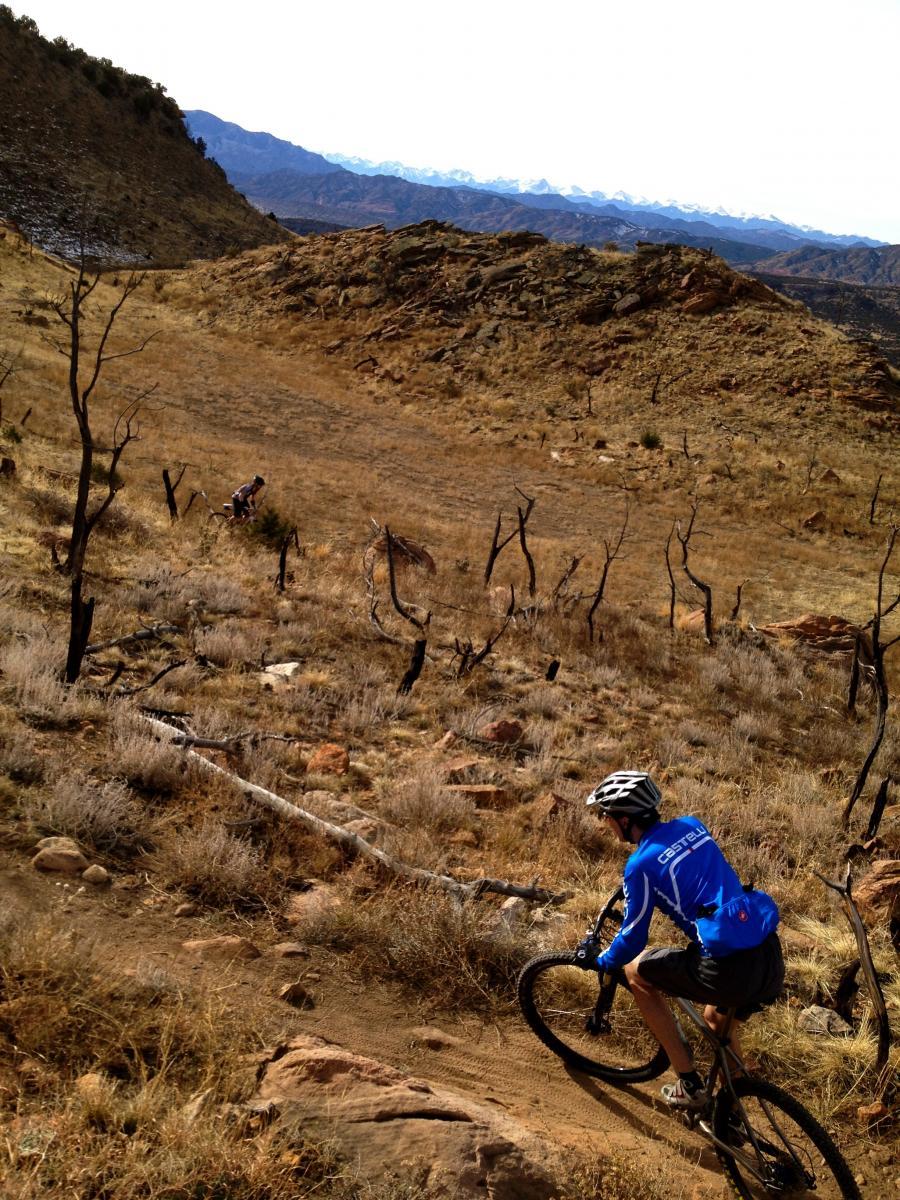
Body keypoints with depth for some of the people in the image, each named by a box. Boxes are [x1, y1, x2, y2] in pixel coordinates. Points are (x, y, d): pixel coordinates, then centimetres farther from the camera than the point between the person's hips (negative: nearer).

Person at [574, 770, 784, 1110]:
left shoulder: (642, 864, -8)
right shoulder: (692, 825, 12)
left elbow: (632, 940, 1)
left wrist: (598, 962, 20)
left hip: (730, 970, -7)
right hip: (773, 958, 8)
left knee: (635, 971, 16)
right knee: (716, 1018, 35)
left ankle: (690, 1087, 19)